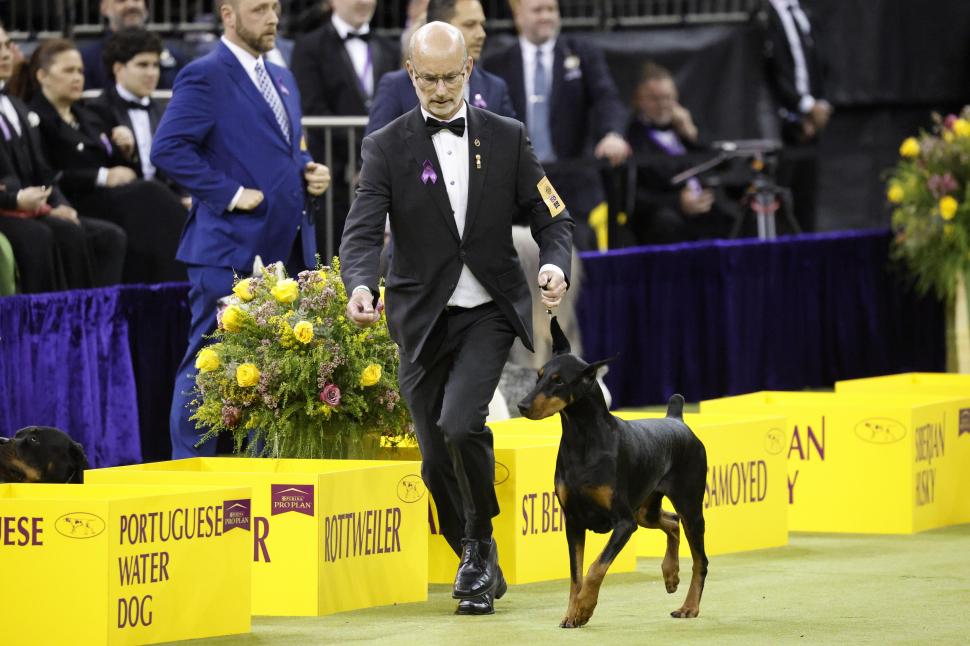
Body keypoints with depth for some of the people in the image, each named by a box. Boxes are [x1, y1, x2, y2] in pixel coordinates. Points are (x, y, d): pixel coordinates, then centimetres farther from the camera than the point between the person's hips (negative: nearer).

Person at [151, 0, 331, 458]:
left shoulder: (281, 79, 18)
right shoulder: (205, 76, -9)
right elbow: (168, 148, -17)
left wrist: (309, 172, 7)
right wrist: (230, 193, -18)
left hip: (287, 246, 8)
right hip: (231, 249, -8)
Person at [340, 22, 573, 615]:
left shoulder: (507, 138, 2)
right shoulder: (387, 147, -1)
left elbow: (553, 218, 4)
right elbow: (363, 232, -12)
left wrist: (555, 265, -19)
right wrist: (361, 286, -33)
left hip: (490, 311, -1)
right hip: (424, 319, 1)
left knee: (460, 423, -24)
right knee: (438, 461, 5)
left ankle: (480, 540, -3)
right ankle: (482, 569, 26)